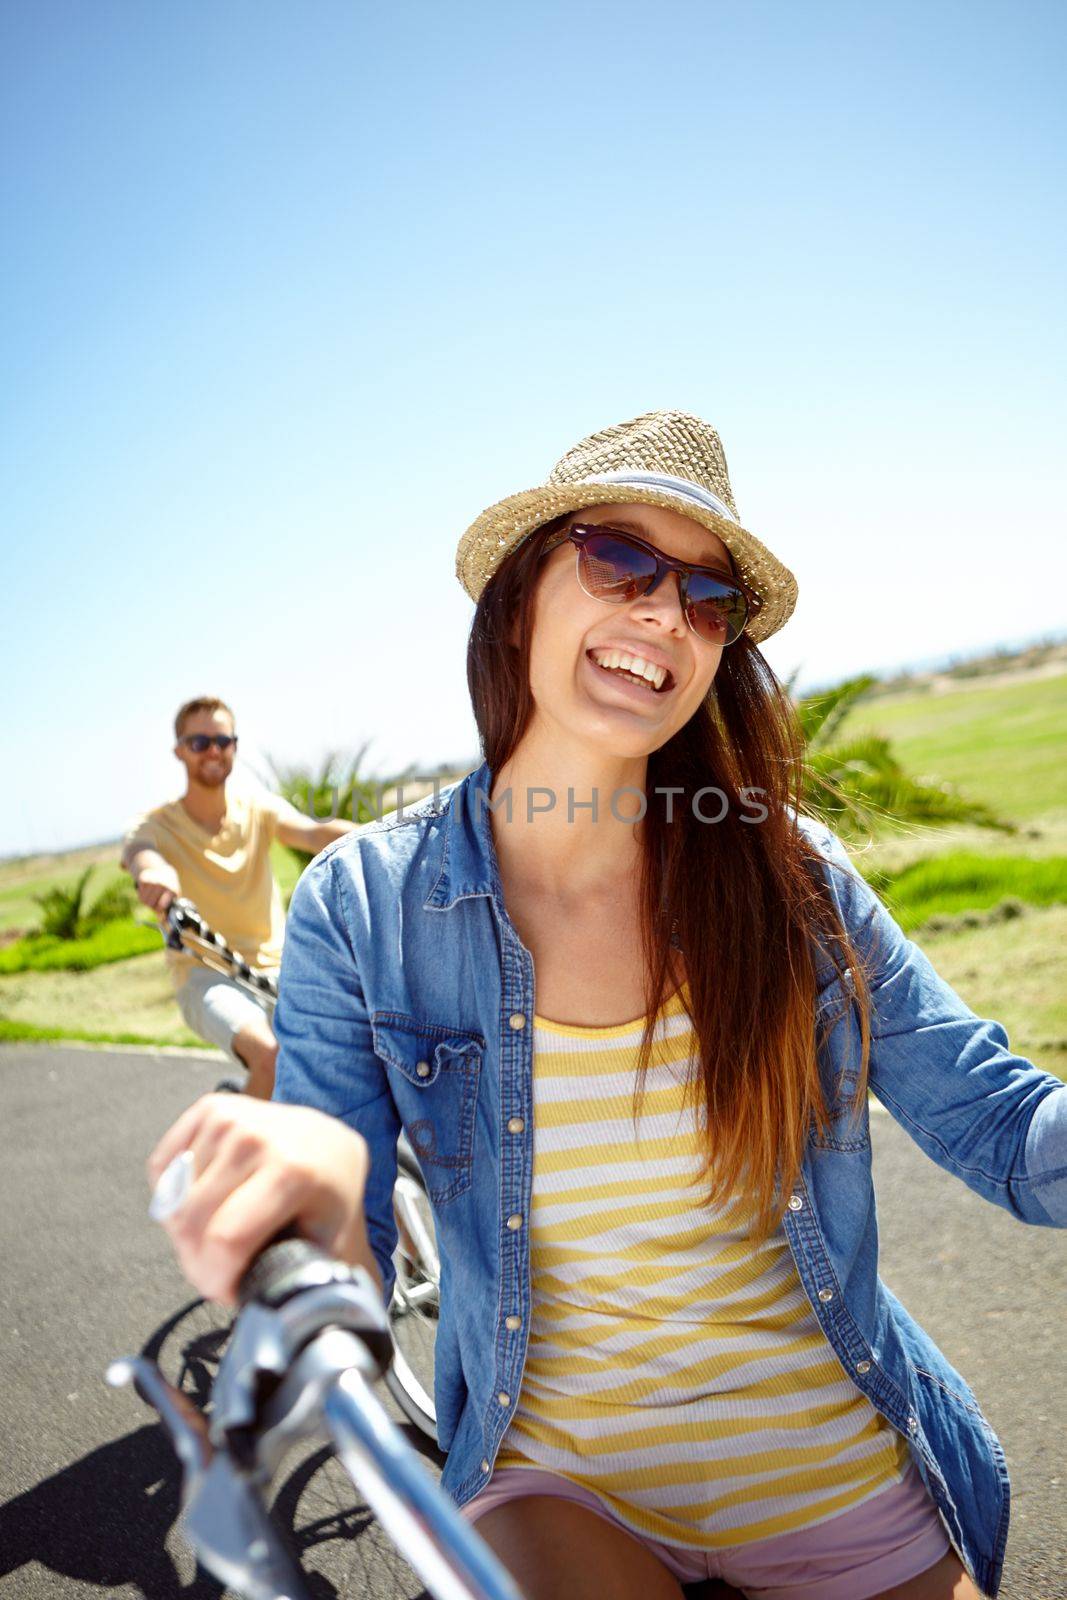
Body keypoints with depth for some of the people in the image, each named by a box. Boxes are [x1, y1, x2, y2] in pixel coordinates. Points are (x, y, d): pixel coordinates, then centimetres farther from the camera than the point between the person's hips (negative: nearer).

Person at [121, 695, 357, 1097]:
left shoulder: (258, 807, 3)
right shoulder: (157, 825, -3)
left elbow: (311, 831, -18)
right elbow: (139, 849, -27)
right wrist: (153, 869, -53)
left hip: (277, 970, 4)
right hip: (207, 976, -3)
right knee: (271, 1055, -33)